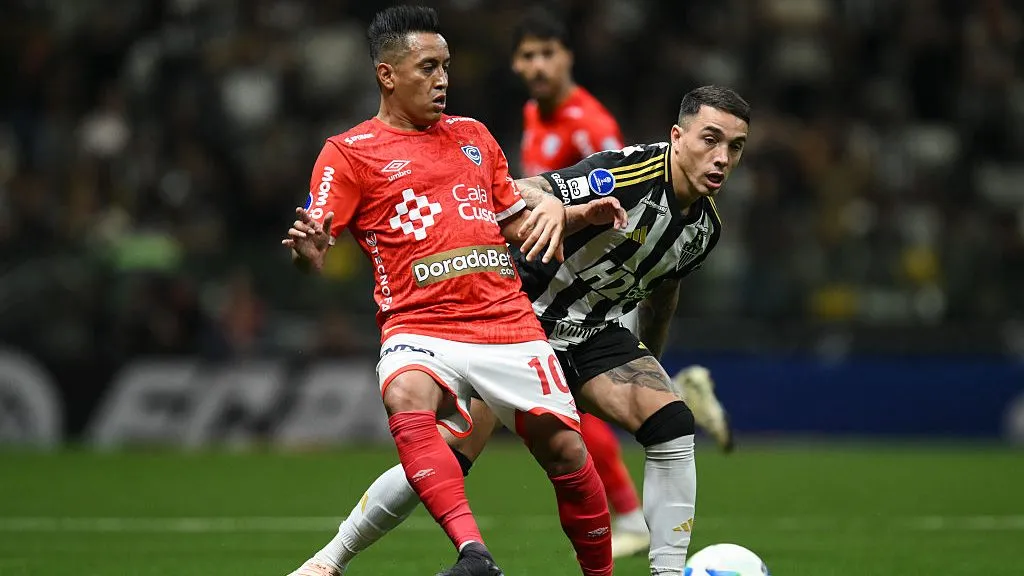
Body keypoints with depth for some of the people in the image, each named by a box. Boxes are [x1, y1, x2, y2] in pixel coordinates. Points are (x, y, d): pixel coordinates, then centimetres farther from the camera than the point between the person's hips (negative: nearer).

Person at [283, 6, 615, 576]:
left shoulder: (472, 135, 20)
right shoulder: (350, 151, 5)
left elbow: (519, 225, 27)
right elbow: (315, 251, -1)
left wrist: (550, 210, 5)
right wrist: (308, 251, -25)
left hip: (509, 322, 4)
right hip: (420, 328, -4)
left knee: (566, 452, -4)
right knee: (407, 398, -36)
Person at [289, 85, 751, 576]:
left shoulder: (704, 225, -1)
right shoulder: (625, 172, -25)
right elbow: (514, 200, -33)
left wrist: (646, 366, 29)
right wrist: (577, 213, -53)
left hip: (595, 334, 6)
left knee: (673, 426, -19)